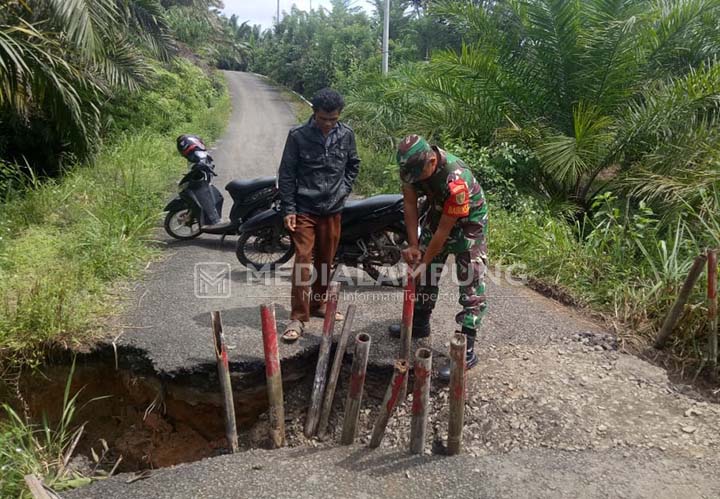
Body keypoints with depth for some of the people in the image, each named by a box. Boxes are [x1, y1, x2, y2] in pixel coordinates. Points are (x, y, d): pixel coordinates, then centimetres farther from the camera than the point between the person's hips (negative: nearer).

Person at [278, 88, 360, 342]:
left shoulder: (346, 134, 0)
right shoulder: (298, 136, -9)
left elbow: (353, 165, 16)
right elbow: (286, 174, -6)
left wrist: (343, 190, 6)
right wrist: (288, 209, -9)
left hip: (332, 209, 4)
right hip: (304, 209, -3)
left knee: (325, 260, 13)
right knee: (303, 260, -8)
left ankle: (318, 304, 31)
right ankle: (298, 317, -2)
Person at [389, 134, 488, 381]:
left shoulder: (456, 181, -39)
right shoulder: (412, 166, -20)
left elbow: (445, 229, -30)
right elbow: (410, 203, -10)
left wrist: (424, 261, -20)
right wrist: (413, 244, -15)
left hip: (467, 221, -7)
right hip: (438, 212, 7)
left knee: (470, 284, -8)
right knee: (425, 273, 15)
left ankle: (467, 350, -4)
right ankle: (420, 323, 34)